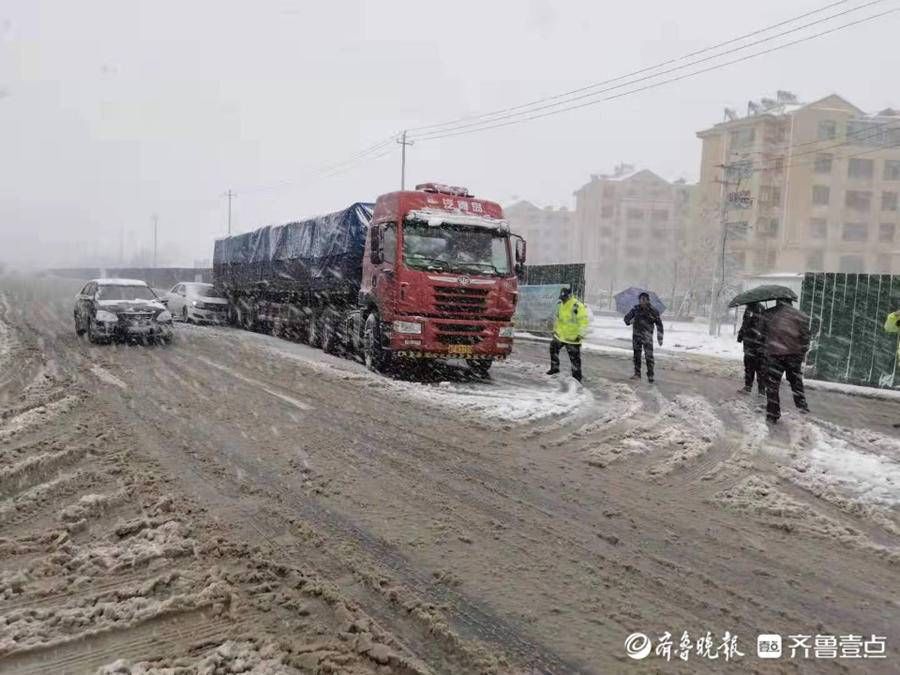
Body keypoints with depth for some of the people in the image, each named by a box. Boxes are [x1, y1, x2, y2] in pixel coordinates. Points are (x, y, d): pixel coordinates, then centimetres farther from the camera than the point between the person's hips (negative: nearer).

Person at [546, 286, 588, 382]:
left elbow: (583, 321, -21)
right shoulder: (560, 304, 3)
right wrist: (555, 329, 23)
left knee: (575, 358, 0)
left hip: (572, 337, -7)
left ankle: (577, 377, 10)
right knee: (553, 348, 20)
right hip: (560, 334, 7)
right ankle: (554, 368, 39)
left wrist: (581, 335, -23)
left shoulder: (578, 306, -22)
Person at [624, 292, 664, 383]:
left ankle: (650, 375, -2)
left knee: (649, 356, -9)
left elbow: (659, 324, 0)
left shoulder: (653, 311, -7)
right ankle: (637, 374, 18)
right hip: (636, 335, 3)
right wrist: (629, 320, -17)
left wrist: (660, 338, -2)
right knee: (637, 355, 9)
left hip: (647, 336, -3)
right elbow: (627, 317, 8)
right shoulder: (636, 309, 1)